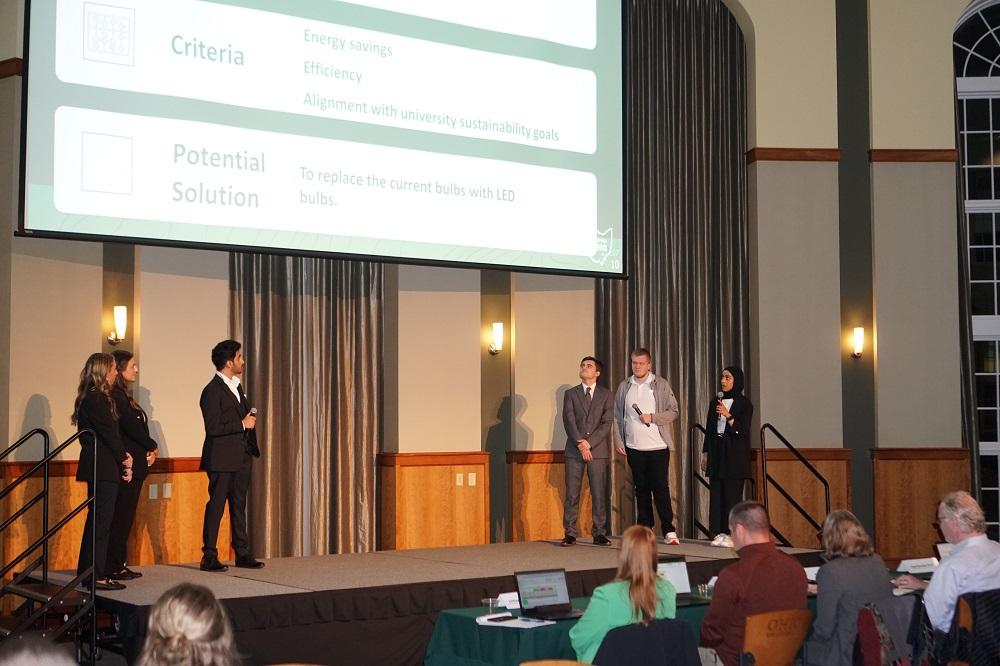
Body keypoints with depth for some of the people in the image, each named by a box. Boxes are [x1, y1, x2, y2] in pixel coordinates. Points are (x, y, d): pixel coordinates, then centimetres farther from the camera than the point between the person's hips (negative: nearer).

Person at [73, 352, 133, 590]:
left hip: (99, 468, 10)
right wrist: (124, 458, -1)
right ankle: (97, 576, -4)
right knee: (101, 521, -6)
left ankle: (87, 572, 22)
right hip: (103, 468, -10)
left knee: (97, 520, 15)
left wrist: (122, 459, 6)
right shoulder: (97, 399, -15)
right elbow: (109, 433, -15)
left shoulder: (91, 398, 16)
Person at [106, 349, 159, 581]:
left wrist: (148, 450, 0)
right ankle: (114, 566, -1)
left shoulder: (123, 395, 17)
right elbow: (131, 427, -18)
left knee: (125, 516, 11)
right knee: (121, 516, -5)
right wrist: (153, 447, -4)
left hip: (135, 465, 10)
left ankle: (118, 565, 16)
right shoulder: (116, 396, -13)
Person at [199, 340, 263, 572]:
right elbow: (213, 428, -21)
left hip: (242, 457, 8)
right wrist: (242, 424, -15)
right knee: (216, 507, -2)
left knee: (239, 506, 12)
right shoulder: (212, 391, -14)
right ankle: (209, 558, 4)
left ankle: (243, 554, 18)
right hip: (222, 458, -8)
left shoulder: (236, 386, 15)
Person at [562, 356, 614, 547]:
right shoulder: (571, 394, 11)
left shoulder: (605, 395, 9)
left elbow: (607, 423, 0)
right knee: (572, 493, -1)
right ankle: (570, 534, 3)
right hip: (574, 451, 1)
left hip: (598, 450, 0)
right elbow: (568, 421, 0)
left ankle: (599, 533, 4)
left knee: (599, 493, -1)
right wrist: (580, 443, -12)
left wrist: (589, 443, -11)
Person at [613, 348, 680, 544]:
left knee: (661, 488, -5)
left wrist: (652, 417, -14)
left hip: (658, 446, -3)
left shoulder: (661, 385, 1)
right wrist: (619, 442, 3)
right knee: (641, 489, 8)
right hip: (634, 447, 3)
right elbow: (617, 417, 10)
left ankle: (668, 531, -3)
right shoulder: (624, 387, 9)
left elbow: (673, 411, 0)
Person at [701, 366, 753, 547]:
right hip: (716, 453, 5)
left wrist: (728, 415, -23)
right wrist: (705, 453, 11)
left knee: (732, 494, -6)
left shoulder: (744, 404, -3)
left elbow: (743, 431, -11)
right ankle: (719, 533, 7)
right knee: (716, 493, 3)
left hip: (735, 456, -5)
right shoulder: (715, 402, 13)